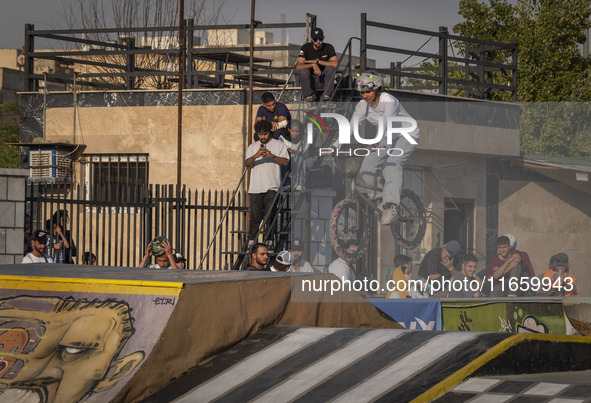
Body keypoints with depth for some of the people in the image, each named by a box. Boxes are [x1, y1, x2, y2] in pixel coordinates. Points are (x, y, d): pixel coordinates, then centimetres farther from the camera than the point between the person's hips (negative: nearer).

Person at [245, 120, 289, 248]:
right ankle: (251, 241, 8)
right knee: (255, 216, 2)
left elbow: (286, 162, -3)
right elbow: (246, 163, 1)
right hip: (256, 188, 2)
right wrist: (256, 156, -19)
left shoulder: (279, 145, 9)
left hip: (272, 187, -2)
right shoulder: (252, 147, 16)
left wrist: (272, 156, -19)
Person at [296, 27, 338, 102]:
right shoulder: (306, 47, -8)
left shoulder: (328, 47, -7)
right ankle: (309, 95, -15)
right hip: (311, 79, 0)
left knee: (331, 67, -29)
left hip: (324, 78, 0)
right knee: (303, 70, -31)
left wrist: (317, 61, -24)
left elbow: (336, 64, -23)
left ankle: (327, 95, -21)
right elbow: (298, 66, -19)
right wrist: (313, 65, -34)